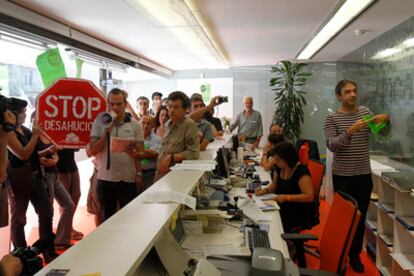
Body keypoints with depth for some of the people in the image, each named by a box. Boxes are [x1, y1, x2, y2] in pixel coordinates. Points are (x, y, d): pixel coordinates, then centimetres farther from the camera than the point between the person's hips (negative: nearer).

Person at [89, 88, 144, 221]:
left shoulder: (135, 125, 1)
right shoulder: (99, 122, 1)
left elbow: (141, 154, 1)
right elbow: (93, 151, -4)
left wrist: (132, 152, -22)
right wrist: (106, 132, -15)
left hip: (128, 179, 0)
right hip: (105, 179, 1)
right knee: (107, 219, 14)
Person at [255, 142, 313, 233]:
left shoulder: (301, 171, -18)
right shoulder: (279, 167, 4)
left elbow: (309, 196, -22)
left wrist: (286, 197, -26)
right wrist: (265, 190, -1)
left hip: (297, 216, -7)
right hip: (281, 209, 7)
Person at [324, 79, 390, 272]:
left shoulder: (365, 112, 5)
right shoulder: (332, 118, -8)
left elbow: (384, 133, 5)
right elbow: (332, 146, -18)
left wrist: (385, 120, -17)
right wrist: (350, 131, -34)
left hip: (364, 175, 4)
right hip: (342, 176, -4)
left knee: (361, 217, 11)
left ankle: (355, 254, 26)